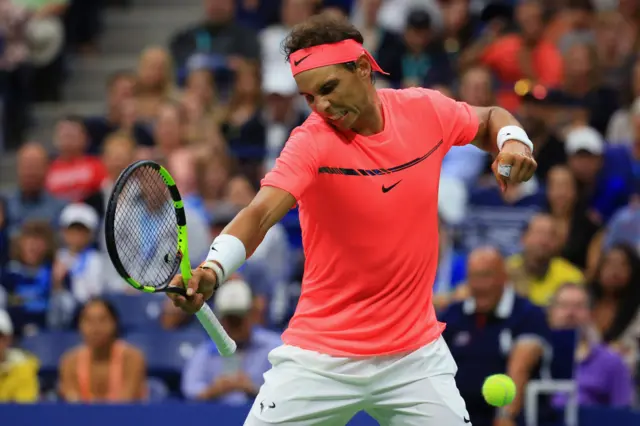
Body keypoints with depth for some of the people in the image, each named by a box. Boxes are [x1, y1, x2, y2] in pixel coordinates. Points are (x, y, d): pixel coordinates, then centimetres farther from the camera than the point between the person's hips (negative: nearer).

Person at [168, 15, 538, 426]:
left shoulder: (425, 110, -4)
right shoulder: (312, 142, -16)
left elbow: (490, 118, 18)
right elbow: (261, 212, -32)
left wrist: (513, 140, -5)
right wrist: (212, 270, -51)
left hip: (414, 354, 3)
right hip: (321, 357, -3)